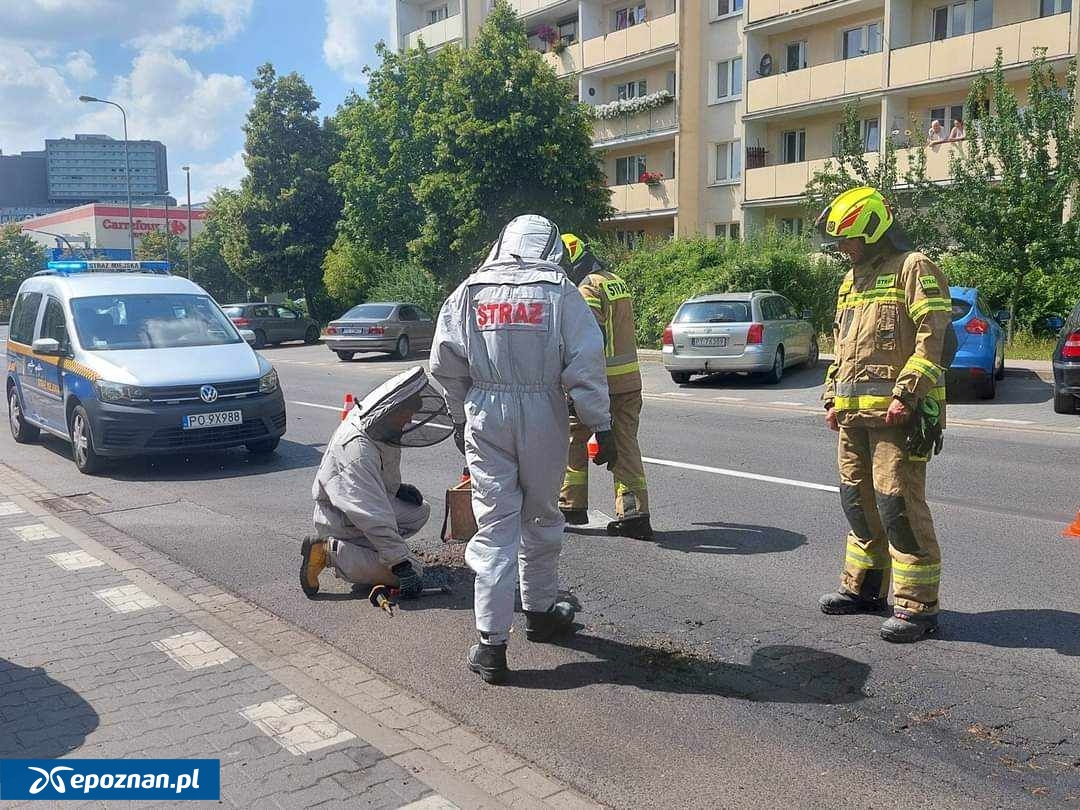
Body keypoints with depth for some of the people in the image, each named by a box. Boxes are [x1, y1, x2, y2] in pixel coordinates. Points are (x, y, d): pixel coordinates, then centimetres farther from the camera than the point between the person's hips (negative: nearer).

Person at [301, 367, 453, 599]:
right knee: (412, 570, -15)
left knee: (420, 510, 7)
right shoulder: (357, 449, -33)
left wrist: (397, 489, 4)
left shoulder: (380, 429, -3)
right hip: (342, 525, -10)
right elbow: (372, 516, -35)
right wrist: (401, 565, -33)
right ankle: (330, 552, -12)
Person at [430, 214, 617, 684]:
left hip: (485, 420, 1)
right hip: (543, 419, -1)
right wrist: (601, 428, -3)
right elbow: (585, 366, -9)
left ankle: (491, 644, 1)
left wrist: (460, 416, 16)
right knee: (541, 520, 18)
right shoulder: (560, 292, -3)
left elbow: (445, 364, 3)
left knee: (495, 526, 4)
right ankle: (541, 612, 34)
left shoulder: (469, 291, 3)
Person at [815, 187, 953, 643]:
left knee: (899, 506, -9)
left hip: (897, 413, -9)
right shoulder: (852, 279, 21)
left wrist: (905, 395, -21)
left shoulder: (913, 268, -6)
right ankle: (864, 588, 29)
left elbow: (933, 336, -15)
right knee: (859, 500, 15)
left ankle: (917, 606, -1)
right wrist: (833, 398, 18)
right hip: (854, 414, 9)